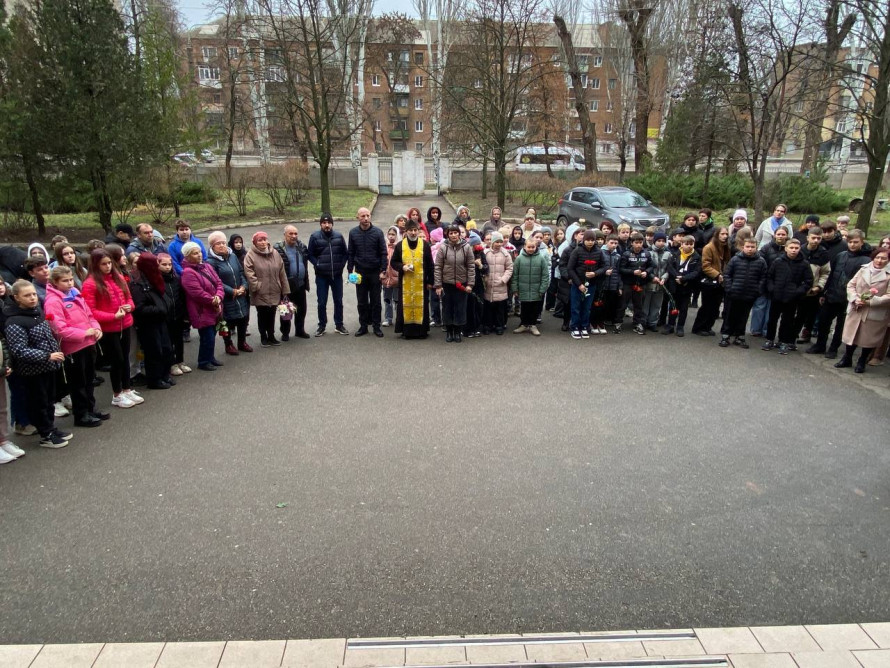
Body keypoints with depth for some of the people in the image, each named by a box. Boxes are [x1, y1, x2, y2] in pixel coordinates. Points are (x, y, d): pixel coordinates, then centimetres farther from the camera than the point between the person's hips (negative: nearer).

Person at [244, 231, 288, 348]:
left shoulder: (275, 254, 5)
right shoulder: (251, 255, -8)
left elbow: (282, 273, 6)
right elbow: (249, 273, -15)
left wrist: (284, 290, 5)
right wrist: (256, 286, -20)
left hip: (274, 292, 3)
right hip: (260, 293, -3)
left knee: (272, 315, 13)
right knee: (262, 316, 9)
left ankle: (271, 336, 27)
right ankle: (263, 337, 23)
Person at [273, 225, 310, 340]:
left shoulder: (302, 246, 5)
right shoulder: (278, 249, -14)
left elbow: (306, 259, 22)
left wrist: (306, 279, 16)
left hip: (301, 284, 6)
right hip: (287, 285, -5)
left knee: (302, 309, 14)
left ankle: (300, 330, 29)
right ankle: (285, 333, 18)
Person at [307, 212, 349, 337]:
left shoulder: (338, 236, 1)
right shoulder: (315, 237, -4)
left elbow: (344, 253, 10)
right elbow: (310, 254, 2)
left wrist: (341, 265, -1)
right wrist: (317, 265, -9)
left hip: (337, 275, 2)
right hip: (321, 276, -2)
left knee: (338, 301, 10)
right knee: (322, 303, 4)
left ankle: (339, 325, 21)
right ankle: (322, 326, 17)